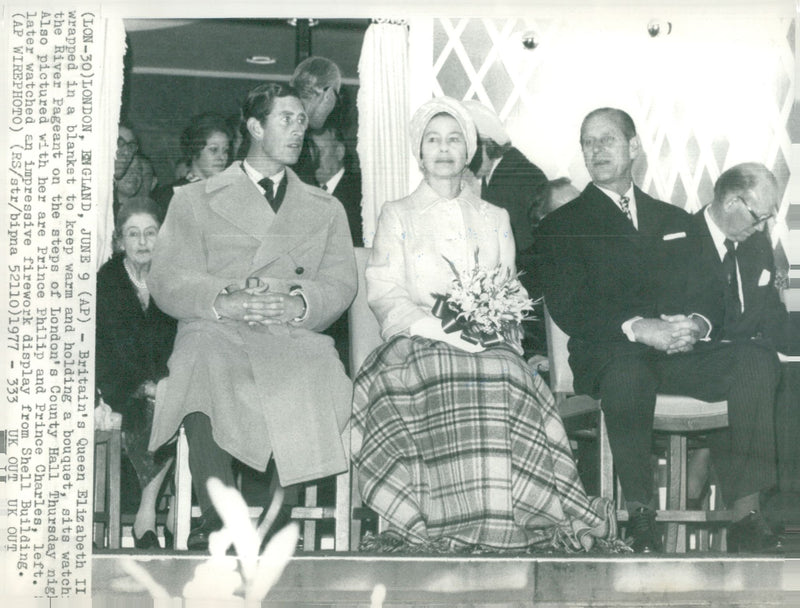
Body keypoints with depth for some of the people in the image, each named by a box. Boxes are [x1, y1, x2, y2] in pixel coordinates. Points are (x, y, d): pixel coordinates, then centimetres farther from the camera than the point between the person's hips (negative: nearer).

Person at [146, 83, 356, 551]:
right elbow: (168, 282, 6)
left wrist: (300, 303, -13)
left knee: (315, 384, -34)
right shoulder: (195, 200, 20)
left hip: (295, 335, 1)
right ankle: (217, 523, -29)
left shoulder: (326, 209, 27)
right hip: (215, 333, -1)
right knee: (205, 378, -37)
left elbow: (341, 283, 11)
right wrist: (222, 300, -15)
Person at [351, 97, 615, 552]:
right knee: (445, 378, -37)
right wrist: (440, 329, -13)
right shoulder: (397, 216, 17)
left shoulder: (494, 219, 24)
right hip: (417, 343, -1)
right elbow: (385, 295, 5)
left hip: (485, 344, 2)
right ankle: (452, 521, -37)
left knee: (506, 376, -35)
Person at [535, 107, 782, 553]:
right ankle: (640, 517, -30)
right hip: (608, 354, -4)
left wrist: (696, 324, -9)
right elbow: (570, 310, -2)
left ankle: (746, 517, -28)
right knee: (628, 373, -40)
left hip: (682, 353, 4)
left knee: (758, 361, -25)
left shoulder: (675, 221, 26)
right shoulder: (562, 226, 12)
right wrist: (638, 327, -18)